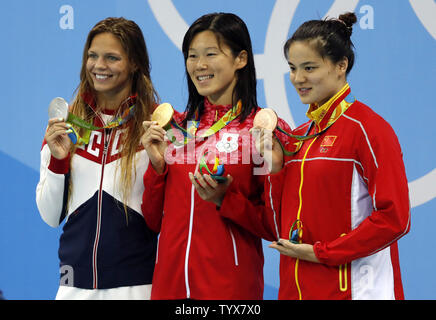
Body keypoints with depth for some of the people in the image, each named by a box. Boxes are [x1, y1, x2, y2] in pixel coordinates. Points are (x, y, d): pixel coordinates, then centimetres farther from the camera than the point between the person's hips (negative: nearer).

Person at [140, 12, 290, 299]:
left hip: (231, 286, -4)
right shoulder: (177, 127, 8)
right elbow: (154, 221, 10)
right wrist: (157, 165, -3)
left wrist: (224, 199, -17)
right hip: (170, 281, 4)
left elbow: (276, 227, -5)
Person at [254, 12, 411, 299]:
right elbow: (283, 220, 13)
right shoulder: (298, 136, 12)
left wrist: (321, 253, -14)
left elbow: (395, 219, -16)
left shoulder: (368, 128, -10)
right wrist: (275, 167, -1)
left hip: (352, 288, -7)